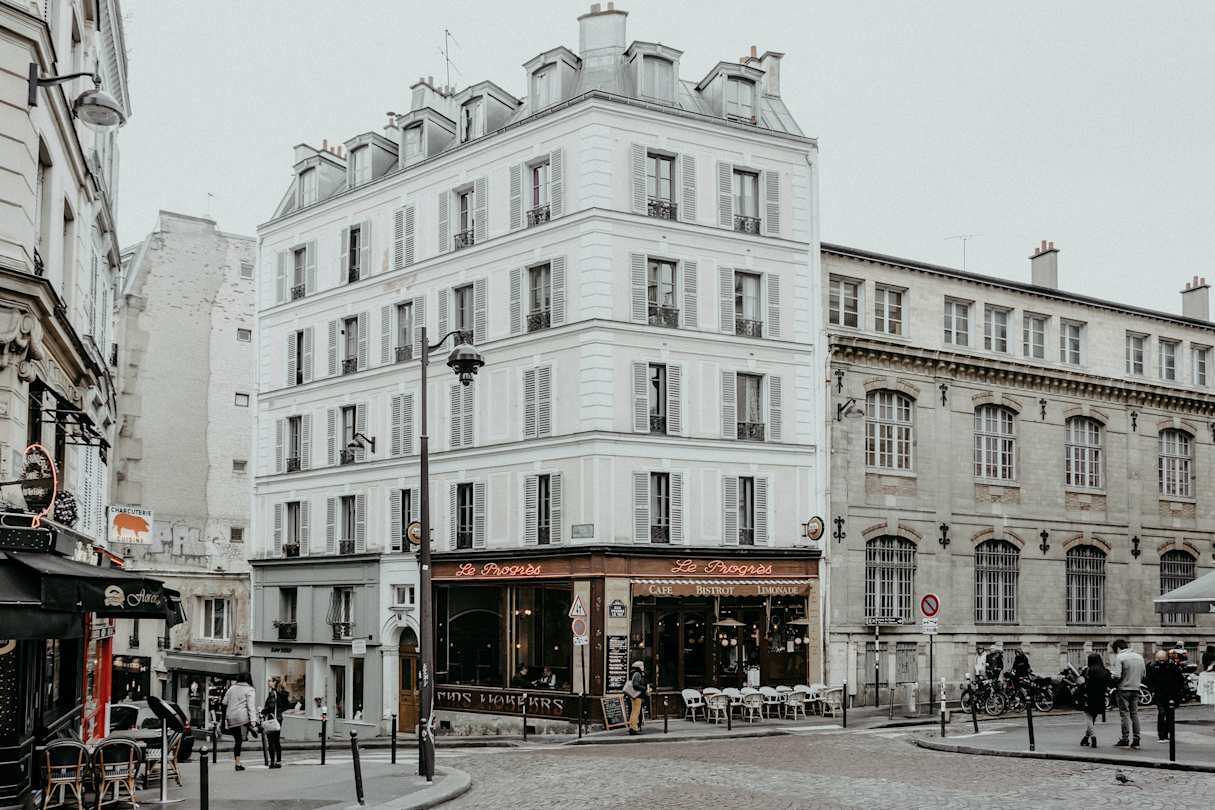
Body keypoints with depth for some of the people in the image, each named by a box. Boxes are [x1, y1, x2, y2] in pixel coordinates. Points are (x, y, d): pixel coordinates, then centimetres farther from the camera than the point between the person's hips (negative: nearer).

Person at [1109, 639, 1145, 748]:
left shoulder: (1120, 657, -12)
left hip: (1124, 689, -6)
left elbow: (1117, 676, -19)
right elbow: (1143, 675, 14)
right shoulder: (1139, 657, 11)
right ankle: (1136, 740, 11)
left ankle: (1125, 739, -1)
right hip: (1136, 689, 6)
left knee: (1124, 714, -1)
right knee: (1134, 714, 11)